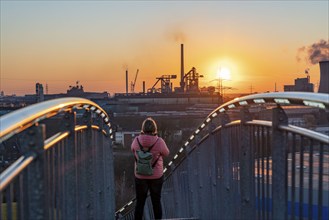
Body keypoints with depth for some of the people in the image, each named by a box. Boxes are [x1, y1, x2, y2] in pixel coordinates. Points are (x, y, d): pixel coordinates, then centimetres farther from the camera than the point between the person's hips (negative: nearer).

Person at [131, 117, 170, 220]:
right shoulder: (159, 142, -22)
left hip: (140, 176, 1)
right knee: (156, 201, 19)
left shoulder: (137, 140, -15)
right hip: (156, 176, -1)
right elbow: (166, 153, -1)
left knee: (140, 202, 17)